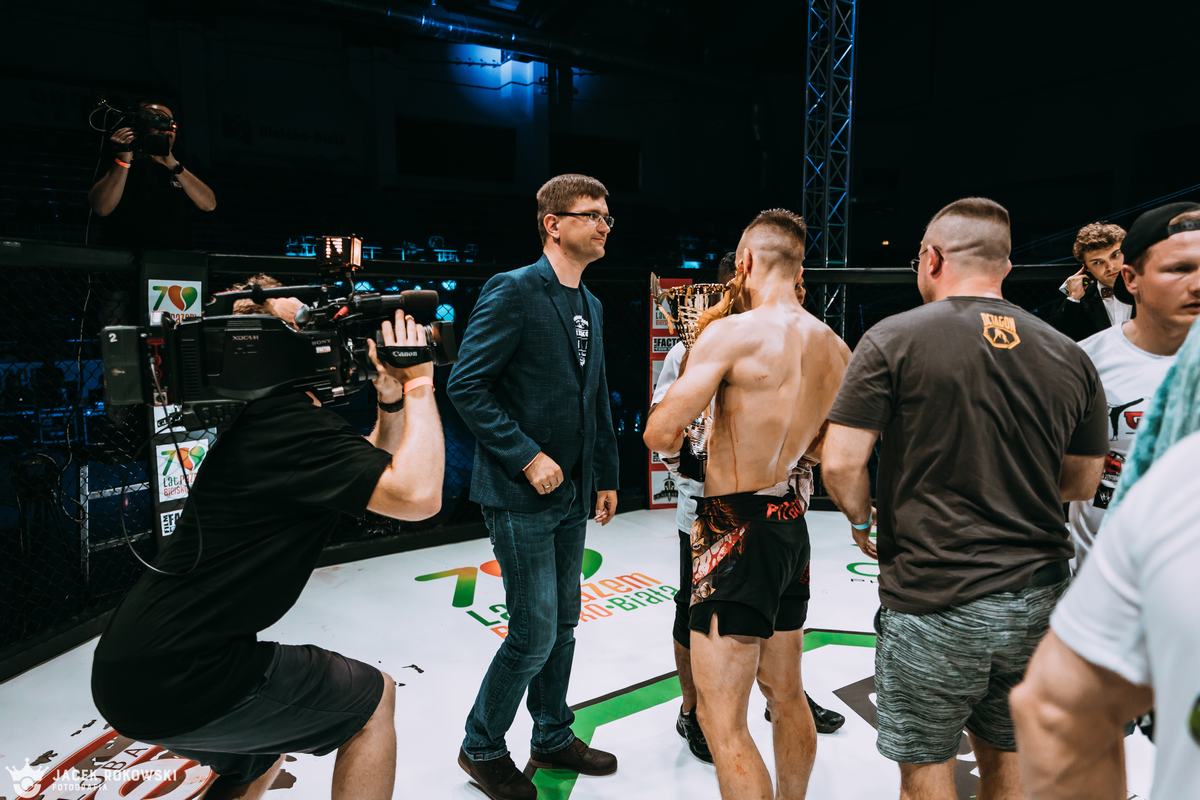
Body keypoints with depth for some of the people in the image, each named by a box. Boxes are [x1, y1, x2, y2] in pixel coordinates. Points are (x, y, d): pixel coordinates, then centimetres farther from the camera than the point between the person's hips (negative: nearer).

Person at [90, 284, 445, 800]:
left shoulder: (274, 418, 12)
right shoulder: (293, 424, -20)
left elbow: (382, 479, 19)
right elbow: (417, 496, -29)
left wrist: (392, 402, 2)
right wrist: (419, 386, -18)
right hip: (178, 679, -10)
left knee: (262, 753, 32)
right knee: (373, 699, 5)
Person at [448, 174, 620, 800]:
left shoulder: (591, 307, 12)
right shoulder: (512, 290, -12)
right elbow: (466, 386, -18)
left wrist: (605, 476, 15)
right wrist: (527, 457, -20)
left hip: (572, 494, 8)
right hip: (521, 494, -8)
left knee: (563, 624, 17)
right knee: (535, 632, -1)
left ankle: (553, 738, 36)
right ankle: (482, 747, 23)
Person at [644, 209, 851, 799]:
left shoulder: (731, 332, -17)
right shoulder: (835, 348, 5)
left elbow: (659, 435, -16)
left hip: (736, 530, -8)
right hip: (791, 524, 8)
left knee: (722, 721, 2)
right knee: (785, 696, 23)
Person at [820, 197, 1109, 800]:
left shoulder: (894, 338, -11)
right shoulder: (1070, 357, 3)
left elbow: (841, 463, -16)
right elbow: (1082, 483, 12)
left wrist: (862, 522, 3)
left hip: (933, 603, -5)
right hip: (1038, 602, 5)